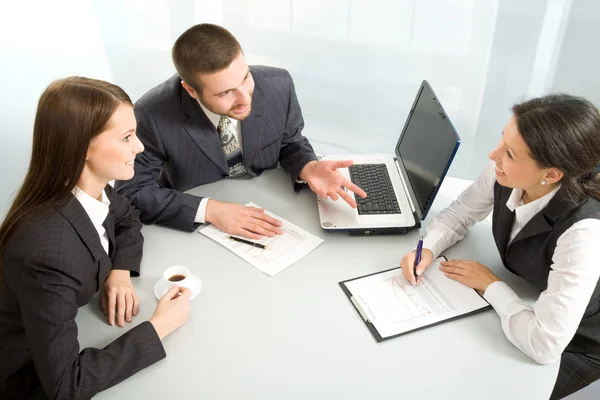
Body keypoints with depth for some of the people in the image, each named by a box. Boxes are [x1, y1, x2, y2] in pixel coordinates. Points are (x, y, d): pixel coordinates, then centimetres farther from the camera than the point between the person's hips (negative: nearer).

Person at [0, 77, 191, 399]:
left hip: (69, 336, 6)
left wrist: (121, 271, -11)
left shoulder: (89, 187, -16)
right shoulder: (47, 251, -37)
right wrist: (159, 327, -26)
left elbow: (127, 219, 7)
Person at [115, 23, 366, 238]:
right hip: (193, 233, -1)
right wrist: (209, 209, -27)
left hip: (265, 220, 2)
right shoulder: (153, 116, -23)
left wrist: (308, 168, -20)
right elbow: (131, 192, -16)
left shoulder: (278, 86, -16)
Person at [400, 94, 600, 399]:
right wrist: (428, 249, -21)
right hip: (524, 300, 5)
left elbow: (544, 345, -38)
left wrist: (490, 284, -24)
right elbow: (459, 213, -3)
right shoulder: (504, 173, -22)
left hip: (573, 348, -5)